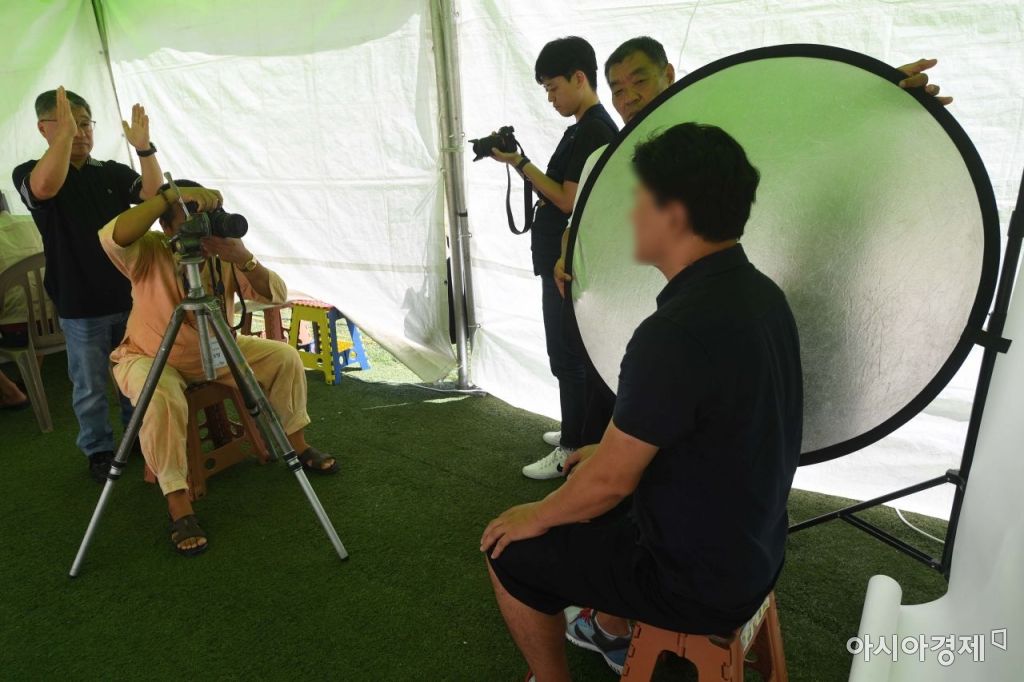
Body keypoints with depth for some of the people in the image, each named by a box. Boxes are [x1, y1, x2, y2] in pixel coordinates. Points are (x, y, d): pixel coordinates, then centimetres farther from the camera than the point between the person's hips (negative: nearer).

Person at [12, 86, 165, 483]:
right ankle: (99, 451, 24)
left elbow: (154, 195, -11)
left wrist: (143, 147, -24)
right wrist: (64, 132, -23)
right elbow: (46, 186, -27)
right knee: (90, 387, 8)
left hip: (130, 296, 3)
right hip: (80, 305, -3)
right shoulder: (29, 173, -3)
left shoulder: (114, 172, 6)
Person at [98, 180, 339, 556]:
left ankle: (296, 442, 9)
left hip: (216, 352, 5)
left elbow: (276, 295, -21)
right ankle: (178, 504, -25)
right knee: (162, 400, -37)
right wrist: (170, 195, -44)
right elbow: (112, 237, -44)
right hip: (151, 357, -4)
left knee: (285, 357, -6)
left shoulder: (222, 253, -10)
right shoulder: (149, 252, -19)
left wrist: (242, 258, -37)